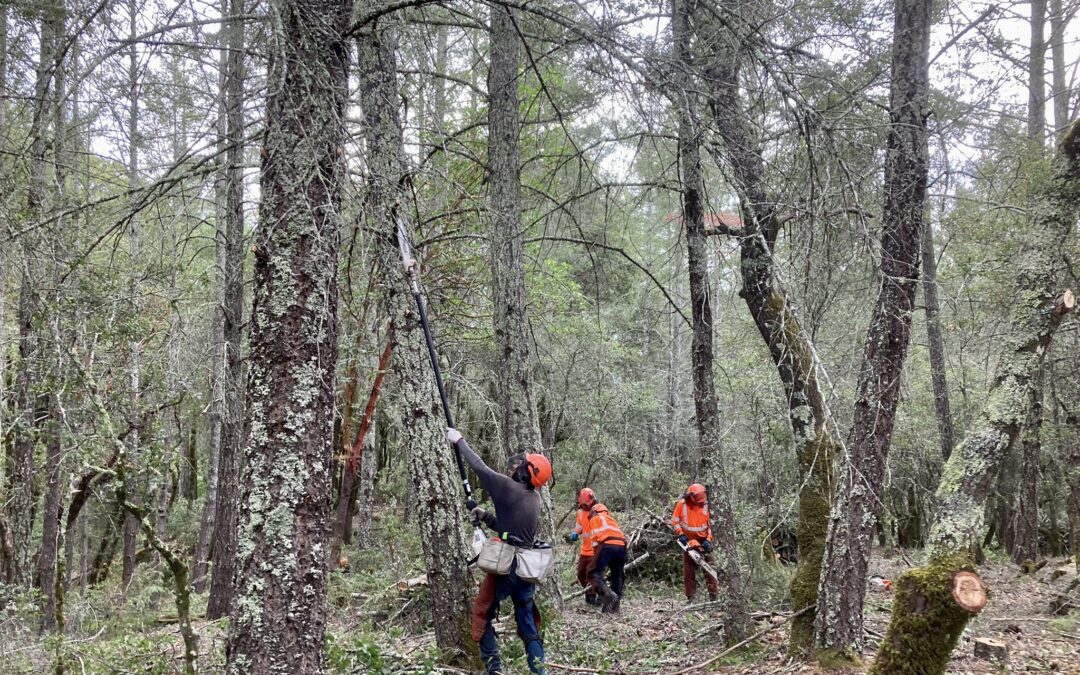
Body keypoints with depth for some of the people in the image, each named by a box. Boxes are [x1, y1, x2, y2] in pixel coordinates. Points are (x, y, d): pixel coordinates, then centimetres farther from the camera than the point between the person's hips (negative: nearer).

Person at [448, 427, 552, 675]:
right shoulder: (534, 498, 11)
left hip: (506, 567, -7)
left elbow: (480, 467, -1)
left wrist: (459, 441, 9)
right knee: (527, 622, 13)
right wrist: (484, 516, 19)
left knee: (482, 615, 8)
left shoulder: (509, 487, -11)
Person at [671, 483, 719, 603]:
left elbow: (710, 525, -2)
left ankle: (714, 595, -3)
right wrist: (681, 535, -14)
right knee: (689, 570, 2)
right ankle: (690, 597, 6)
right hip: (689, 542, 0)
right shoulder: (681, 504, -11)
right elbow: (675, 521, -3)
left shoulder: (705, 505, -7)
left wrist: (709, 540, -11)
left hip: (703, 542, 0)